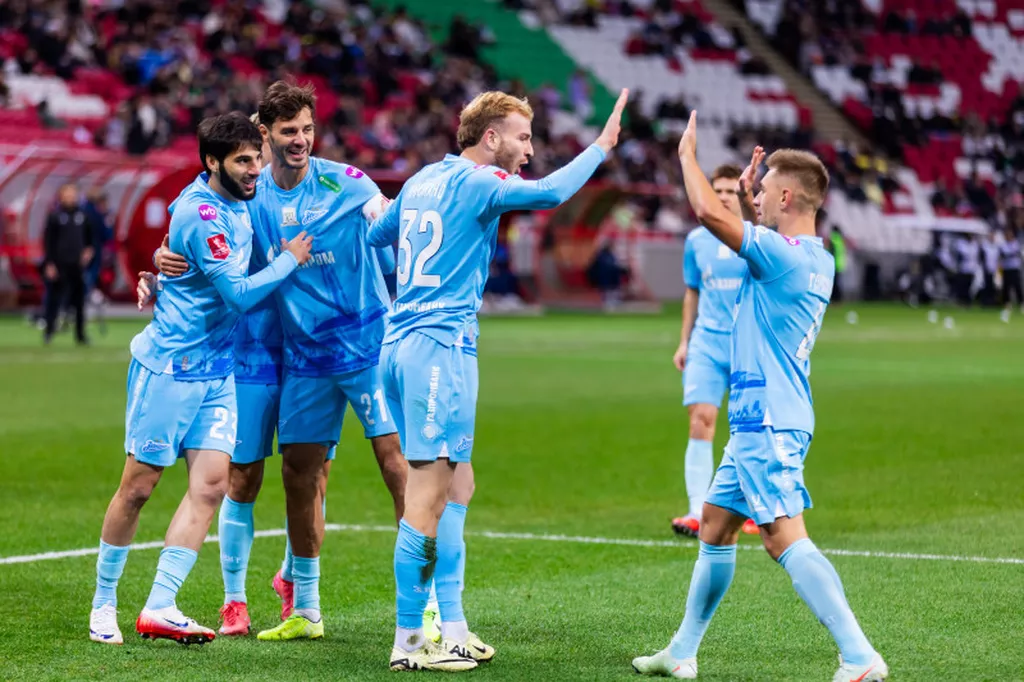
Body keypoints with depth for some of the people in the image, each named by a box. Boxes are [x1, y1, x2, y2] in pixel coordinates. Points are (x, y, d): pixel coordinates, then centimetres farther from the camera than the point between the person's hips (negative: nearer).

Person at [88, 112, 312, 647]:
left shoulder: (236, 202, 9)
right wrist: (290, 259, -9)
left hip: (216, 371, 8)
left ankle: (158, 608, -6)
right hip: (169, 367, -8)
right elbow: (239, 295, -20)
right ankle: (103, 604, 14)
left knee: (210, 486, -4)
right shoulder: (201, 214, -19)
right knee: (139, 486, 0)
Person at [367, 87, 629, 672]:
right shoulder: (475, 183, -9)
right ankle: (410, 640, -7)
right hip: (441, 348, -10)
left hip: (401, 343, 10)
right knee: (429, 496, -8)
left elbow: (375, 235, 31)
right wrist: (603, 145, -9)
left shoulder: (423, 181, 16)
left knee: (457, 487, 13)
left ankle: (451, 626, 13)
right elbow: (551, 192, -21)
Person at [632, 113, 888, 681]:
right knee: (715, 524, 18)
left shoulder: (782, 253, -17)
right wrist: (752, 194, 30)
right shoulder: (816, 260, 12)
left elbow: (709, 213, -22)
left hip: (767, 424, -11)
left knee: (784, 538, -16)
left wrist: (688, 154, -6)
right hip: (759, 422, 11)